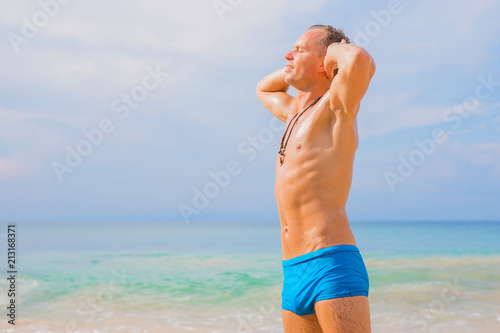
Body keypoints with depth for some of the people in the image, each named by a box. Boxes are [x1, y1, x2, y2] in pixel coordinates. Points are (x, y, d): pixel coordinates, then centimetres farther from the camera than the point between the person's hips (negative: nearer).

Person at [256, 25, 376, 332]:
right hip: (294, 273, 8)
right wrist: (299, 65, 24)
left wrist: (336, 52, -2)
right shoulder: (296, 112, 20)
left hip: (333, 265, -8)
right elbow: (263, 89, 41)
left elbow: (361, 60, -25)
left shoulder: (336, 106, -3)